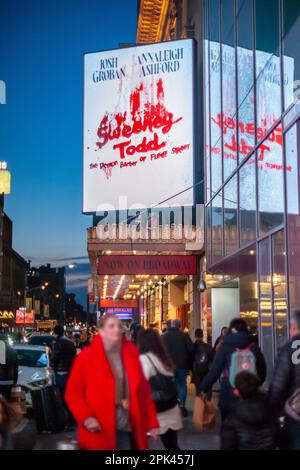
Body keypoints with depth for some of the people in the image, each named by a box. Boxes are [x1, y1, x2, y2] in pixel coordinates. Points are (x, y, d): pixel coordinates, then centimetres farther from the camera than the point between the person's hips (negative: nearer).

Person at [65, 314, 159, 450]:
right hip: (99, 432, -4)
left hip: (126, 428, 4)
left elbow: (144, 392, 11)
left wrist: (151, 422, 9)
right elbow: (73, 392, -3)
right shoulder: (86, 357, -4)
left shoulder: (131, 356, 8)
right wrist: (85, 417, -16)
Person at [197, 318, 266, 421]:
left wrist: (202, 389, -3)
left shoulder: (226, 347, -7)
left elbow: (214, 371, -11)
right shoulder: (254, 347, -1)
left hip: (229, 398, -2)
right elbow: (262, 372, 6)